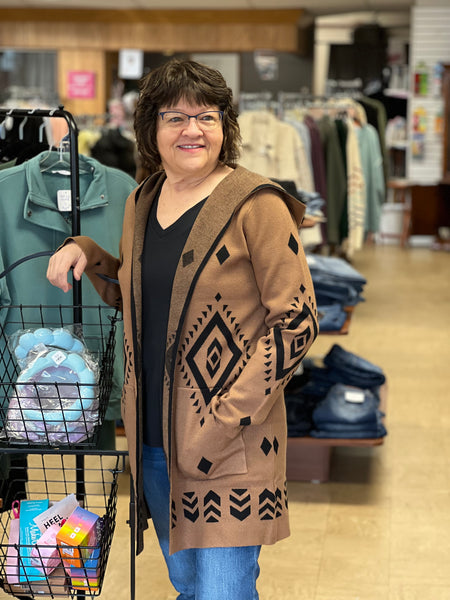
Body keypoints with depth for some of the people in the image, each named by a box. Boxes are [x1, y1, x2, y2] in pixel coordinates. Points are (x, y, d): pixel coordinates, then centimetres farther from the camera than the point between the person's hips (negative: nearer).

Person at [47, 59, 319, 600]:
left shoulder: (255, 204, -11)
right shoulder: (140, 203, 9)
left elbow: (297, 321, -13)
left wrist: (227, 417, -17)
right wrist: (85, 252, 5)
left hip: (230, 444, -6)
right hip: (151, 436, 7)